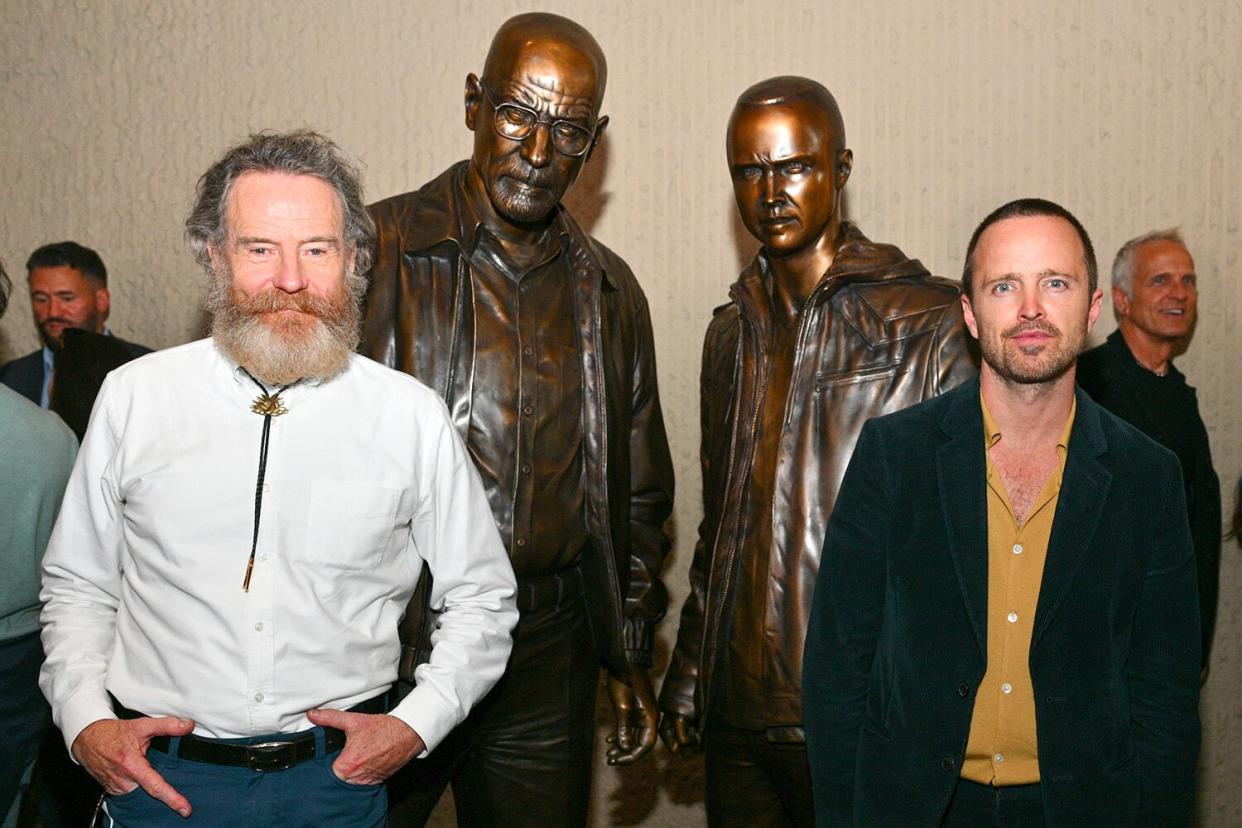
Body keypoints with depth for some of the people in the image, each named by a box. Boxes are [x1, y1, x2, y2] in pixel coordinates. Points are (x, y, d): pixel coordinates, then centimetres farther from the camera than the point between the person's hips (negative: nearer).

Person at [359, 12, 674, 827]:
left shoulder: (610, 293, 9)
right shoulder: (375, 251, -5)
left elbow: (637, 499, 16)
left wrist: (631, 654, 13)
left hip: (549, 660, 4)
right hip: (385, 641, -3)